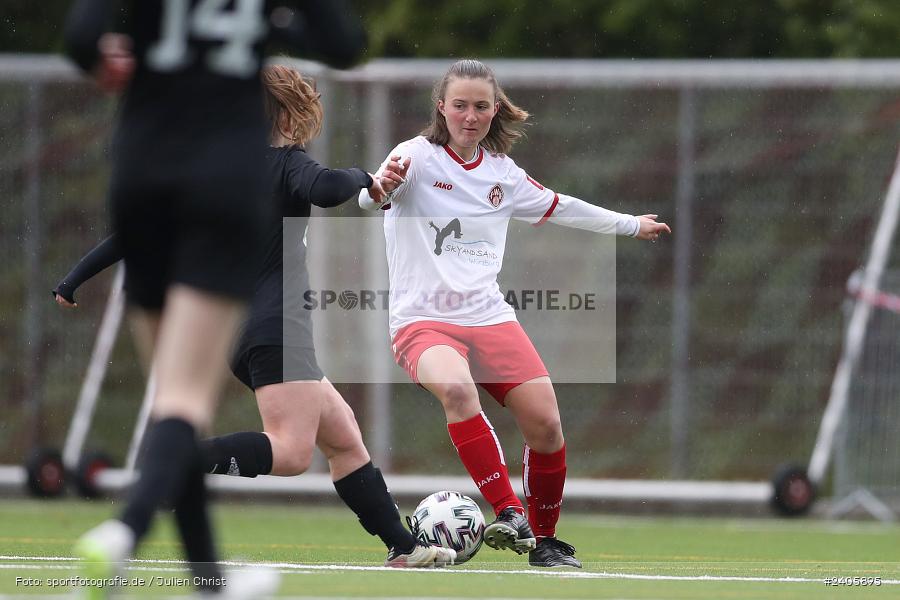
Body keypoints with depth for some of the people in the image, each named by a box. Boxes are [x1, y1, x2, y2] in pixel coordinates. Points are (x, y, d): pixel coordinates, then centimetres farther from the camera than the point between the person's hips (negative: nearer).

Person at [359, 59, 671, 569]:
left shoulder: (502, 172, 12)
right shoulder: (419, 156, -5)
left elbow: (557, 207, 30)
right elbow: (372, 197, -25)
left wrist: (631, 225, 40)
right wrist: (379, 188, -49)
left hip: (489, 316, 5)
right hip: (422, 319, -5)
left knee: (545, 422, -11)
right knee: (456, 386, -36)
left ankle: (545, 540, 12)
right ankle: (509, 514, -33)